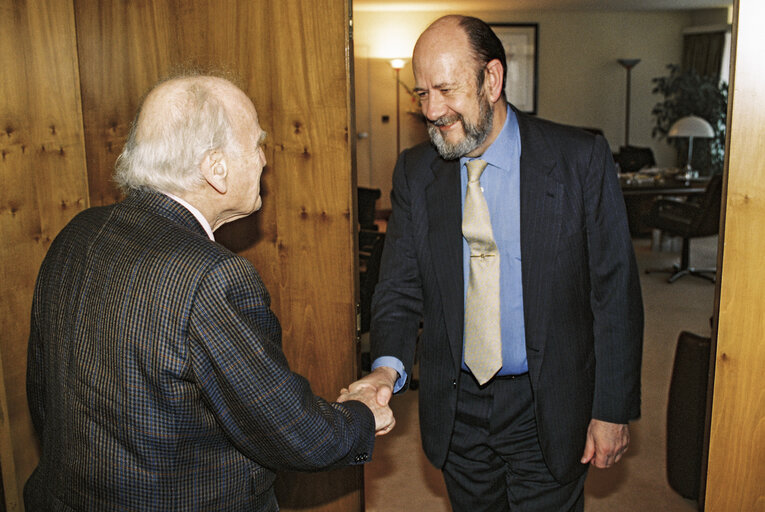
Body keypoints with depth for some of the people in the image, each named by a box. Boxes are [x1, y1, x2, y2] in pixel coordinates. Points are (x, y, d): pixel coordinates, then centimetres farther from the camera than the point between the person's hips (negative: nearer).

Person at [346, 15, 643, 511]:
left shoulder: (581, 160, -12)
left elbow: (615, 293, -9)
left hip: (548, 410, -2)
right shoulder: (415, 171, -3)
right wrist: (388, 365, -21)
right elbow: (400, 284, -2)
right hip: (456, 406, 3)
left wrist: (613, 409, -7)